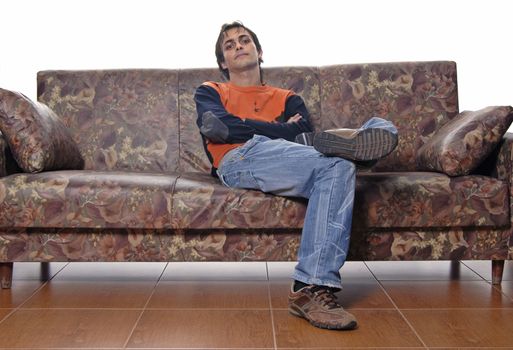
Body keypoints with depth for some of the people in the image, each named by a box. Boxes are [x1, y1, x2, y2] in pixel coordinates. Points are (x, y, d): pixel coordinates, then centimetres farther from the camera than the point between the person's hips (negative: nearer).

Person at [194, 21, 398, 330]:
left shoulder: (287, 99, 35)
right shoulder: (210, 92, 30)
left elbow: (305, 134, 10)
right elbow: (225, 126, 3)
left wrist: (239, 126, 5)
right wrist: (284, 130, 7)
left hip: (291, 163, 4)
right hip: (241, 160, -4)